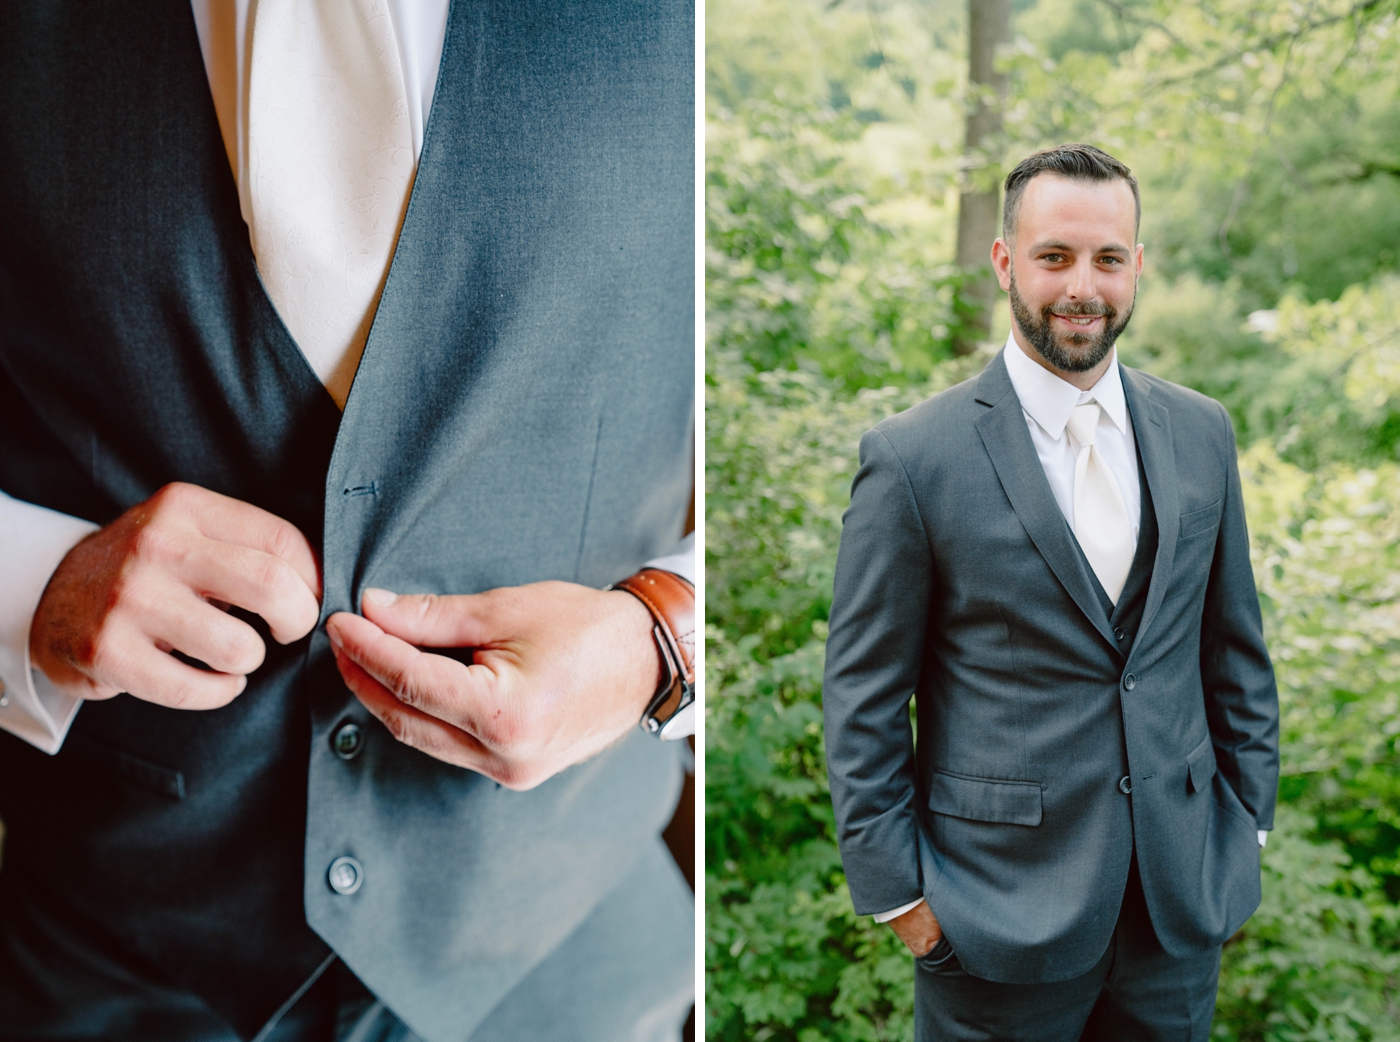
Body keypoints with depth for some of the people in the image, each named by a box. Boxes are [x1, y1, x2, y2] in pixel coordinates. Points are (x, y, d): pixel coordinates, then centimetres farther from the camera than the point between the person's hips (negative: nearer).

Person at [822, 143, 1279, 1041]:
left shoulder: (1201, 434, 3)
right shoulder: (912, 459, -12)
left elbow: (1235, 645, 11)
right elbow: (863, 697, -8)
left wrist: (1247, 817, 9)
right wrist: (896, 888, -8)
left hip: (1184, 897, 4)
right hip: (999, 907, -4)